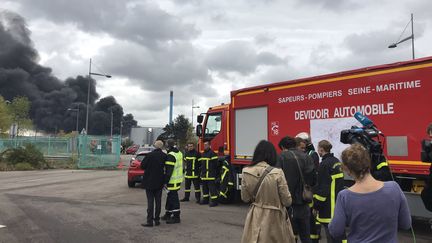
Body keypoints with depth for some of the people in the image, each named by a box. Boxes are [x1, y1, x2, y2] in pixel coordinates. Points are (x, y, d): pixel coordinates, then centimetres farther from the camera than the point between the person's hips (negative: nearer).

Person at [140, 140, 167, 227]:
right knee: (158, 201, 11)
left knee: (150, 201, 2)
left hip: (149, 182, -3)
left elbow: (142, 166, -8)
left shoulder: (149, 155, -14)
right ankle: (157, 219, 17)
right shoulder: (164, 156, -6)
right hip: (159, 182, 3)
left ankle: (150, 221, 3)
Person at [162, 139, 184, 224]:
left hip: (172, 180, -10)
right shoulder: (179, 153, 12)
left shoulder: (170, 155, -19)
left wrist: (165, 181, -20)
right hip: (178, 179, 10)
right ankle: (168, 214, 29)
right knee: (170, 197, 19)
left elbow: (169, 171, -23)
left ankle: (176, 217, 2)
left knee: (173, 198, -3)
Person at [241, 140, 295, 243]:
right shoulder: (277, 173, -18)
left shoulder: (246, 172, -9)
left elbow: (245, 198, 3)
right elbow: (287, 201, -10)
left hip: (255, 218, 3)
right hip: (274, 218, -2)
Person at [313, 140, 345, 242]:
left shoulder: (324, 164, -17)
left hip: (329, 206, -9)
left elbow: (322, 188, -20)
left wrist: (316, 205, -12)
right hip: (339, 202, 9)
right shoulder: (337, 162, 10)